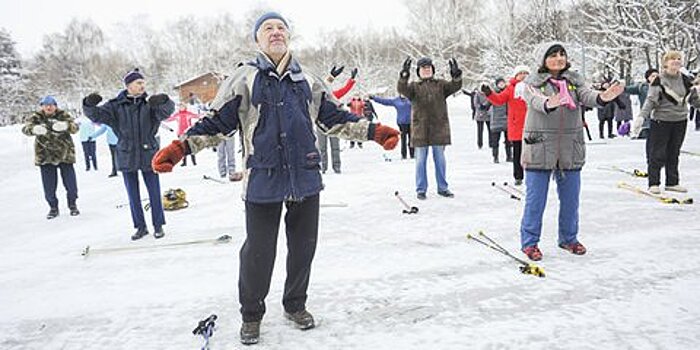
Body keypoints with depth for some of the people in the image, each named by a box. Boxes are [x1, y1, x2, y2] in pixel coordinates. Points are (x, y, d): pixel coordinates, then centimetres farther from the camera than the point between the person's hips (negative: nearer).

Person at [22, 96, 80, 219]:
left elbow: (75, 127, -16)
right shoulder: (36, 118, 1)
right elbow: (25, 128, -14)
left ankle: (72, 205, 22)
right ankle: (53, 207, 22)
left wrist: (66, 126, -39)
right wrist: (34, 129, -39)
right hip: (45, 156, 1)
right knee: (49, 185, 5)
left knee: (70, 182, 3)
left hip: (65, 154, -1)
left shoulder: (63, 116, -2)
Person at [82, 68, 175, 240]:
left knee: (154, 192, 5)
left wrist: (164, 101, -42)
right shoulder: (116, 106, -1)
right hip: (127, 157, 1)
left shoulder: (151, 103, -4)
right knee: (133, 195, 10)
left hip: (148, 155, -1)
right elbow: (96, 115, -6)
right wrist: (89, 105, -28)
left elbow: (167, 111, -20)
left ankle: (158, 225, 20)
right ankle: (140, 227, 24)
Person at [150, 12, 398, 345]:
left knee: (303, 246, 13)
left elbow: (335, 117, 14)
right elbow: (217, 122, 1)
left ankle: (295, 305, 36)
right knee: (258, 251, 3)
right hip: (263, 180, -3)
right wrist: (180, 147, -11)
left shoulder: (308, 80, 11)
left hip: (306, 178, 4)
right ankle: (251, 314, 27)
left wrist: (374, 131, 5)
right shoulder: (244, 78, 1)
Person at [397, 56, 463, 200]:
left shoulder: (441, 85, 10)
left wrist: (456, 75, -25)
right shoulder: (414, 87, 6)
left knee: (440, 159, 10)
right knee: (420, 160, 4)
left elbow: (455, 86, -6)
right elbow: (402, 89, -13)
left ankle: (442, 188, 22)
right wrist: (404, 76, -28)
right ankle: (421, 189, 14)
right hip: (420, 129, -1)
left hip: (439, 128, 1)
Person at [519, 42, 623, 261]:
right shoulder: (533, 82, -2)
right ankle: (529, 241, 14)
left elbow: (586, 96, -8)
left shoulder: (574, 80, 9)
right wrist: (549, 103, -45)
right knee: (535, 199, 2)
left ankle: (568, 238, 30)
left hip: (571, 148, 4)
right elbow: (535, 100, -22)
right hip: (539, 147, -4)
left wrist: (603, 97, -31)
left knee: (570, 197, 13)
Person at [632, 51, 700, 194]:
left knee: (674, 153, 12)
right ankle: (654, 183, 6)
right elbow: (651, 100, -13)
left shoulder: (685, 80, 7)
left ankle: (672, 182, 21)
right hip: (661, 121, -5)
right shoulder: (659, 80, -8)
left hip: (680, 121, 5)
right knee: (657, 154, -3)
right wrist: (641, 117, -25)